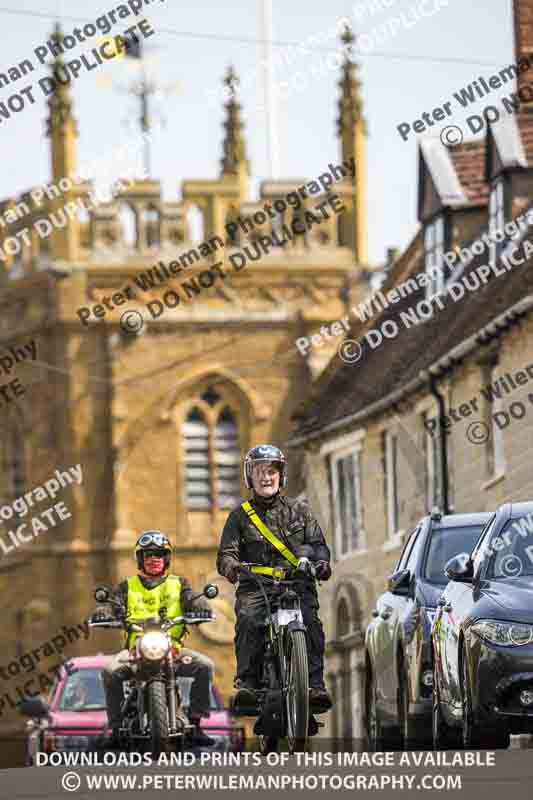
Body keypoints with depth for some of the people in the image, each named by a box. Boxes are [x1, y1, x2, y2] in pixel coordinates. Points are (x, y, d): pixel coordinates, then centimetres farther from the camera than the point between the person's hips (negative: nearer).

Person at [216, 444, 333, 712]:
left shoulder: (299, 510, 18)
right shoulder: (240, 515, 16)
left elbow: (318, 543, 12)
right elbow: (226, 552, 8)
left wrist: (321, 561, -12)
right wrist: (231, 566, -17)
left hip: (297, 583, 0)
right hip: (255, 586, 0)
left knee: (310, 622, -28)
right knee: (248, 620, -31)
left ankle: (315, 685, -30)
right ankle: (246, 684, -32)